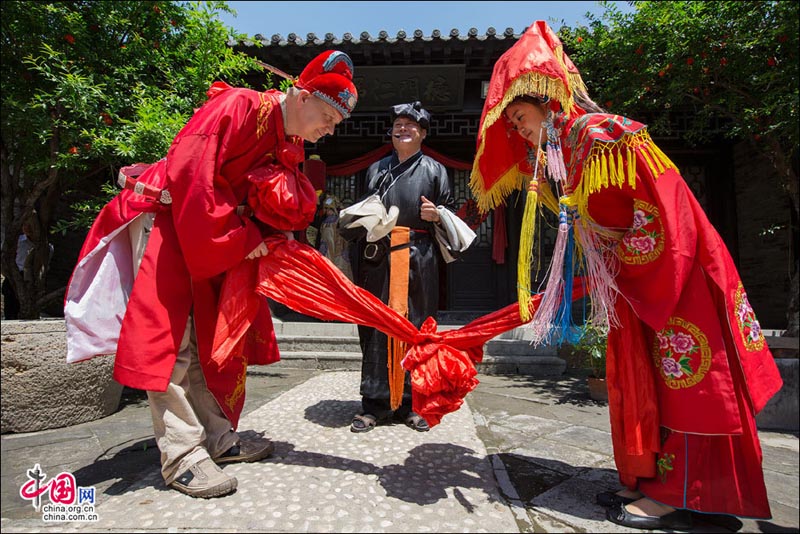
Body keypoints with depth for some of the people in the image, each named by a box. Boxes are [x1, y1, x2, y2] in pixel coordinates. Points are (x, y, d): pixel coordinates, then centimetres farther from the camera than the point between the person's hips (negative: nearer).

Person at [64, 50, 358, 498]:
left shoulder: (290, 143, 4)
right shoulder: (236, 107, -21)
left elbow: (289, 206, 4)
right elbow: (189, 177, -29)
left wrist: (275, 232, -19)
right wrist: (240, 239, -24)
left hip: (220, 232, 9)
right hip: (166, 218, -8)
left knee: (214, 334, 7)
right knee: (170, 334, -10)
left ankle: (217, 436, 16)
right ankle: (182, 455, -4)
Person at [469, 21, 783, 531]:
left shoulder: (603, 134, -16)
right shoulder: (558, 157, 12)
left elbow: (655, 213, -20)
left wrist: (620, 266, -13)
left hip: (671, 269, -9)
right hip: (631, 280, 9)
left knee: (678, 374, -3)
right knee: (637, 375, 10)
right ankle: (649, 480, 22)